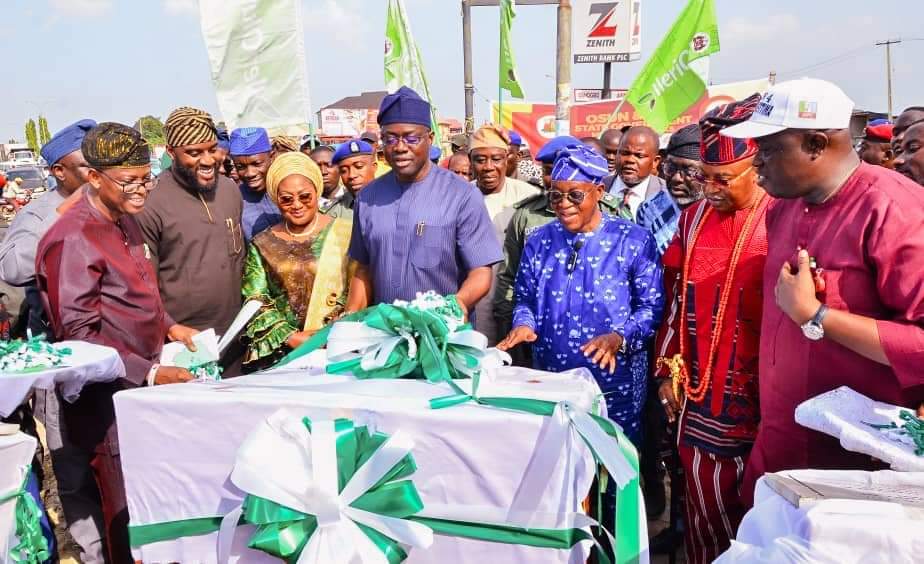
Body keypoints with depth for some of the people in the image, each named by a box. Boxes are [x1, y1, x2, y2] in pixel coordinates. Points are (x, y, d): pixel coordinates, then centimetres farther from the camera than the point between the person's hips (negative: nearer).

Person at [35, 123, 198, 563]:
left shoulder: (126, 220, 9)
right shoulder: (72, 240, -19)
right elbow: (79, 334, -22)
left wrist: (168, 326, 6)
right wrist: (149, 373, -24)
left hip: (143, 382, 8)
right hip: (110, 394, -8)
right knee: (128, 504, 5)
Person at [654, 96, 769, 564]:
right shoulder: (694, 217, 7)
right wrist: (669, 371, 10)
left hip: (761, 397, -4)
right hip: (698, 392, 4)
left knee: (754, 510, 9)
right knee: (703, 506, 14)